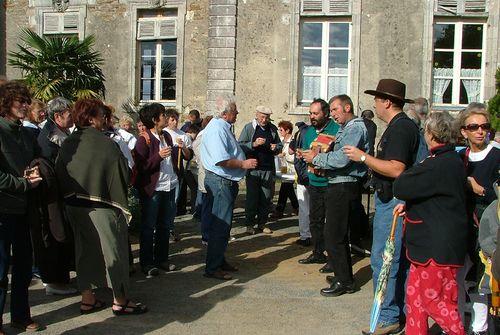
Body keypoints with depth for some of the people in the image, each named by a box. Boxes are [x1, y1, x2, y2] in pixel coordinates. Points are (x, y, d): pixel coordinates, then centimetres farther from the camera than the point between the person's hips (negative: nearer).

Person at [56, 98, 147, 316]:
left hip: (74, 206, 6)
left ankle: (87, 299, 23)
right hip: (102, 207, -6)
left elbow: (60, 176, 6)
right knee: (112, 249, 6)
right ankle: (120, 300, 14)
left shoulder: (67, 144, -1)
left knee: (85, 251, 16)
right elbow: (122, 175, -12)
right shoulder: (106, 144, -17)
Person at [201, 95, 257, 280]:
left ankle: (220, 261, 29)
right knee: (220, 225, -5)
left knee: (223, 224, 18)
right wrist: (244, 164, -16)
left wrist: (244, 162, 17)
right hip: (219, 181, -11)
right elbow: (221, 160, -26)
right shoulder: (217, 129, -19)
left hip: (226, 182, 11)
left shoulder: (223, 127, 15)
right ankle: (212, 268, 3)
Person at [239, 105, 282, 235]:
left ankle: (262, 223, 18)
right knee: (252, 197, 0)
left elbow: (280, 145, 22)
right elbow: (240, 145, -8)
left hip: (268, 169, 4)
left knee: (266, 198, 7)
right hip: (253, 168, -4)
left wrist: (276, 148, 0)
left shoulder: (273, 129, 12)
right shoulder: (248, 128, -1)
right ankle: (250, 224, 9)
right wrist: (254, 144, -21)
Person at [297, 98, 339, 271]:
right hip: (314, 183, 7)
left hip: (330, 183, -7)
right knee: (315, 220, 15)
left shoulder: (337, 130, -11)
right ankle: (318, 253, 29)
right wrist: (301, 154, -1)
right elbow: (305, 151, 21)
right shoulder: (309, 131, 13)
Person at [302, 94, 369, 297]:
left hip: (344, 187, -10)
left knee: (334, 235, -6)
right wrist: (321, 165, 4)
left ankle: (343, 281, 4)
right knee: (339, 234, 17)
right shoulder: (344, 128, 19)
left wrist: (316, 158, -11)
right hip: (338, 186, 10)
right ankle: (344, 276, 27)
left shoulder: (355, 128, -12)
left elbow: (341, 159, -23)